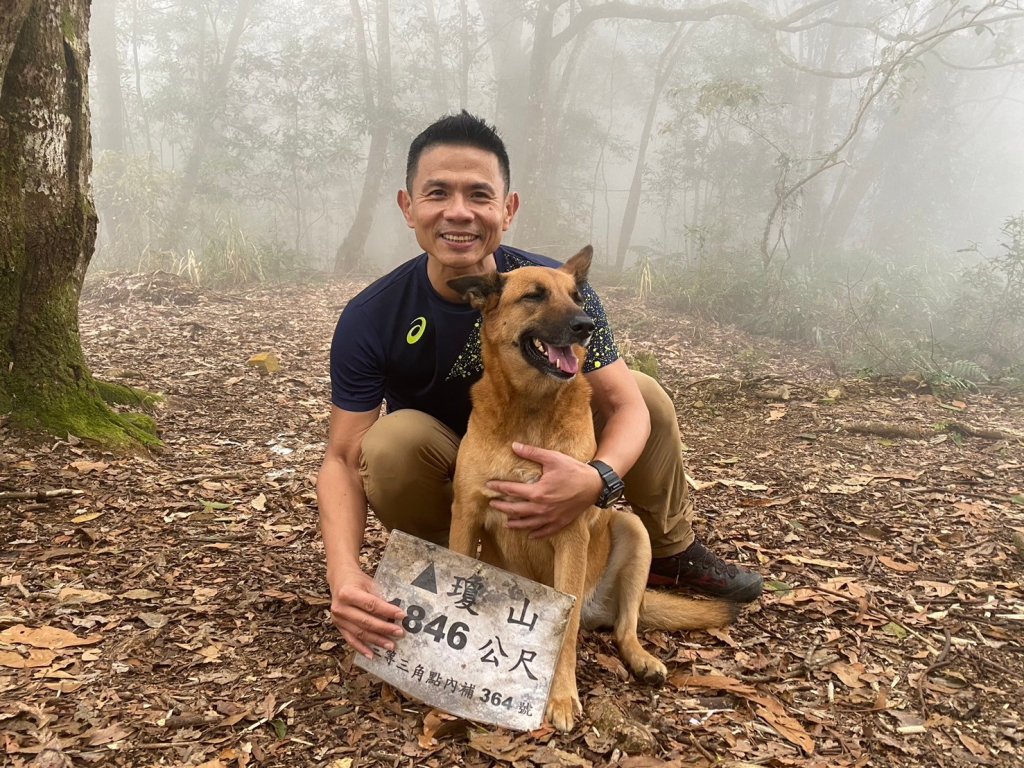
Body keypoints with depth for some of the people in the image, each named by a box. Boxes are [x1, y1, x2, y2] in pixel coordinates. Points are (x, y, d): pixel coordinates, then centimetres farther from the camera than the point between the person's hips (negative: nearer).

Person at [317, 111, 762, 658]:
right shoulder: (370, 319, -24)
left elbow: (626, 404, -22)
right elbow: (342, 458, -23)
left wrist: (597, 478, -46)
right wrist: (343, 572, -42)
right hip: (442, 479, -2)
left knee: (643, 390, -9)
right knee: (391, 441, -34)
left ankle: (672, 555, 13)